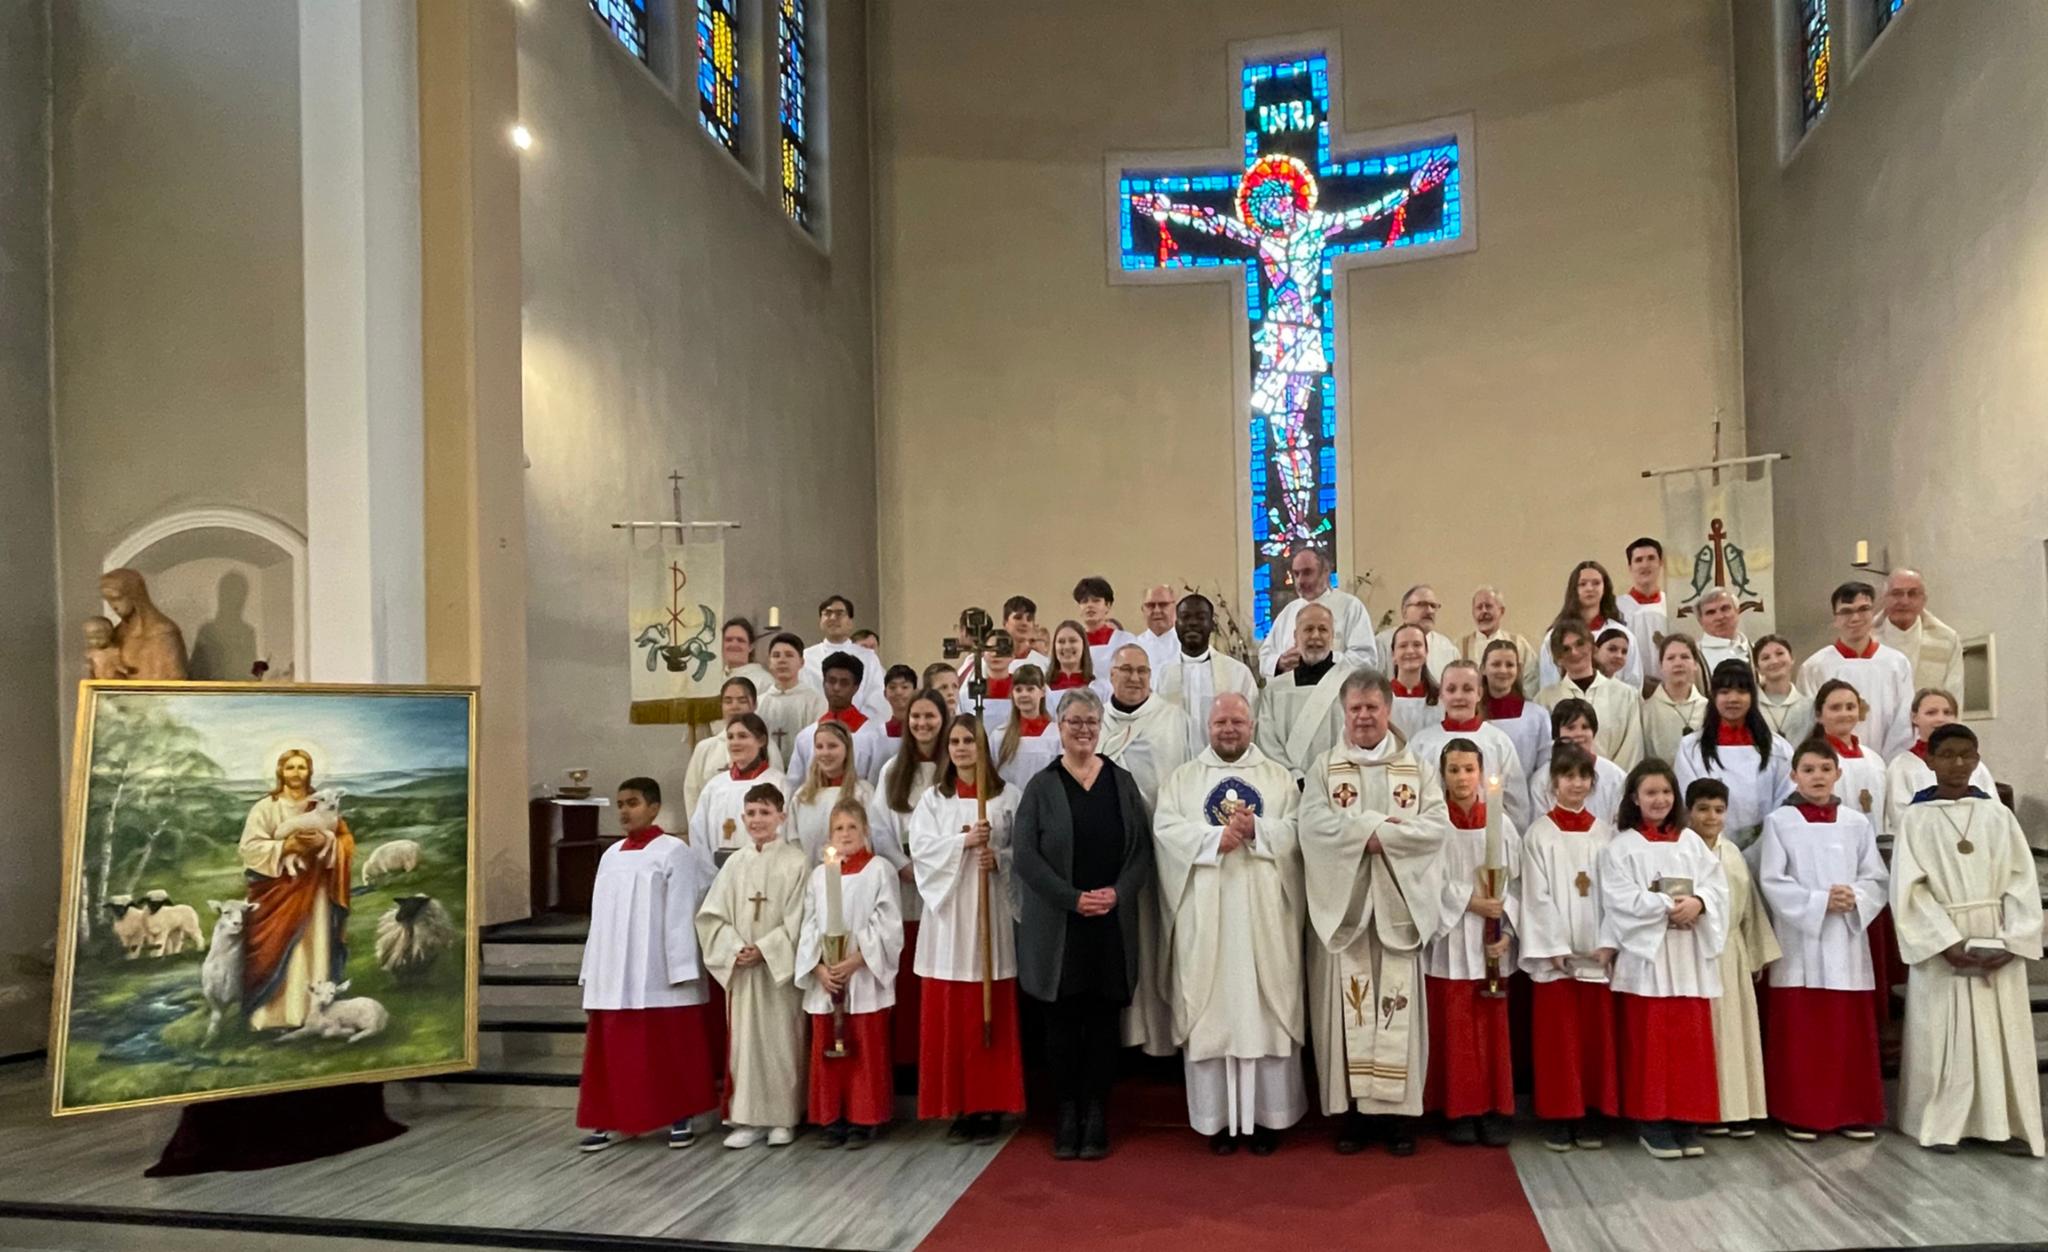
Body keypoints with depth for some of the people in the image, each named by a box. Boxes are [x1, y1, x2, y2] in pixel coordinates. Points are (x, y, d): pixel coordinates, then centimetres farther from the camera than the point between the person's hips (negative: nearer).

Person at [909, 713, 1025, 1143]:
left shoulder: (1006, 797, 4)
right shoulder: (932, 799, 9)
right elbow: (920, 850, -3)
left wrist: (998, 859, -16)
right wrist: (964, 841, -16)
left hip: (990, 913, -1)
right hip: (948, 914, 1)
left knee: (991, 1015, 1)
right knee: (949, 1016, 2)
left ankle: (989, 1107, 10)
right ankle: (959, 1107, 10)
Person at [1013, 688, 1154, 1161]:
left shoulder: (1122, 782, 7)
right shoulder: (1042, 785, 1)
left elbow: (1143, 847, 5)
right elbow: (1024, 853, -6)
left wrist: (1117, 892, -11)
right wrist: (1072, 898, -14)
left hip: (1113, 922, 2)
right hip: (1057, 924, -1)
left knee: (1104, 1017, 5)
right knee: (1063, 1019, 4)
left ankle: (1096, 1114, 15)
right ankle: (1067, 1113, 15)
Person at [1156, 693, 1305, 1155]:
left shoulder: (1279, 777, 11)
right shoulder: (1182, 778, 10)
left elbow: (1297, 832, 0)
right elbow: (1166, 830, -4)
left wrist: (1257, 830, -17)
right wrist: (1217, 837, -16)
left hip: (1264, 914, 0)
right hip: (1205, 917, 0)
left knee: (1266, 1008, 1)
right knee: (1211, 1009, 1)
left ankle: (1267, 1115, 9)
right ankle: (1218, 1117, 9)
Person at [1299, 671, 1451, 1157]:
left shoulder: (1418, 767, 9)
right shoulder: (1325, 767, 7)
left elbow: (1437, 825, -3)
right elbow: (1313, 824, -8)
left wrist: (1374, 834, -13)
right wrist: (1383, 826, -14)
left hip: (1399, 903, 0)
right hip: (1343, 903, 0)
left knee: (1398, 1002, 1)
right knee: (1349, 1005, 1)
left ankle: (1399, 1109, 9)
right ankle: (1352, 1108, 8)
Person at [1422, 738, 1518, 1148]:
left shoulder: (1500, 824, 4)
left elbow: (1514, 884, 3)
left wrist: (1505, 931, -7)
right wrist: (1470, 901, -16)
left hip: (1491, 944, 2)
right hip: (1450, 941, -2)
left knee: (1493, 1027, 6)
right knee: (1454, 1028, 2)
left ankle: (1493, 1111, 14)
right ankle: (1460, 1111, 10)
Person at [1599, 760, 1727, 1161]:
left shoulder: (1692, 842, 12)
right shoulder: (1621, 846, 0)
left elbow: (1717, 886, 4)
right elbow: (1620, 898, -10)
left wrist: (1698, 903, -16)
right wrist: (1668, 905, -16)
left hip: (1689, 956, 4)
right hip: (1645, 954, -4)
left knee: (1690, 1040, 5)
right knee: (1650, 1042, -1)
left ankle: (1687, 1123, 13)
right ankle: (1652, 1126, 6)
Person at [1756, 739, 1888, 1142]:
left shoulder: (1857, 823, 7)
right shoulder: (1779, 822, -1)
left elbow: (1877, 879, 4)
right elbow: (1771, 882, -7)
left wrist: (1854, 899, -15)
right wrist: (1820, 901, -16)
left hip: (1847, 940, 3)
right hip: (1799, 941, -2)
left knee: (1850, 1030, 6)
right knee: (1800, 1032, 0)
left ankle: (1854, 1112, 16)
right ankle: (1801, 1114, 8)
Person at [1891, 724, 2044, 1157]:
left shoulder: (1998, 815, 6)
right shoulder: (1916, 818, -1)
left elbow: (2022, 881, 2)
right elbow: (1909, 888, -7)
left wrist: (2012, 940, -10)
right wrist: (1948, 942, -16)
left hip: (1998, 943, 2)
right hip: (1940, 942, -2)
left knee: (2004, 1033, 5)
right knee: (1942, 1034, 1)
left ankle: (2008, 1123, 14)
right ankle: (1941, 1125, 8)